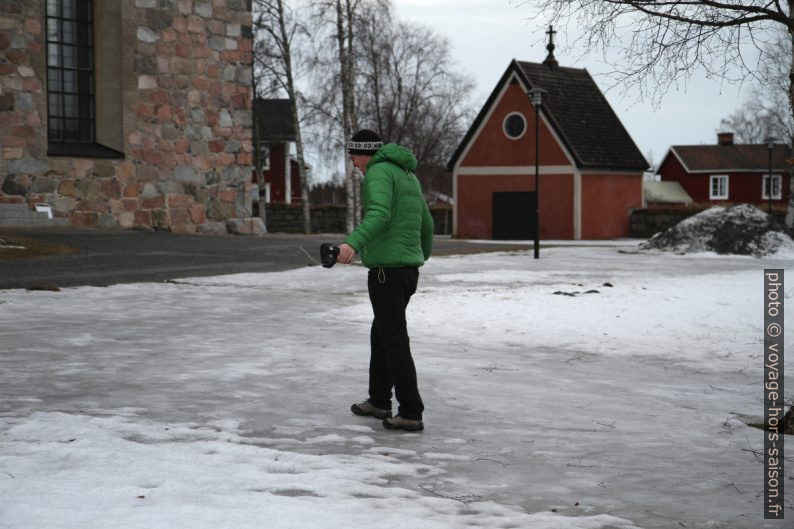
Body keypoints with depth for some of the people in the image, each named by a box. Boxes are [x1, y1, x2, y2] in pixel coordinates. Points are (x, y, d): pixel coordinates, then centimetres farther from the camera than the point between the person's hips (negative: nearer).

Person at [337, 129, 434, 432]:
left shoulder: (379, 172, -10)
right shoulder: (409, 176, 19)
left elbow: (379, 214, -29)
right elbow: (425, 223, 30)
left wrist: (354, 243, -44)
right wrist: (423, 253, 48)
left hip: (387, 269, -9)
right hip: (409, 268, 9)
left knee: (395, 342, -6)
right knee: (380, 334, 21)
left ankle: (411, 414, -5)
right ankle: (379, 401, 30)